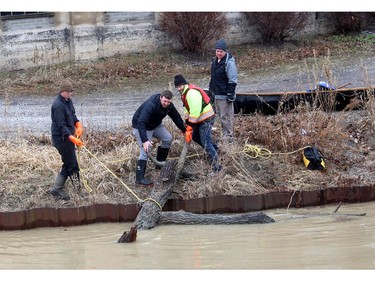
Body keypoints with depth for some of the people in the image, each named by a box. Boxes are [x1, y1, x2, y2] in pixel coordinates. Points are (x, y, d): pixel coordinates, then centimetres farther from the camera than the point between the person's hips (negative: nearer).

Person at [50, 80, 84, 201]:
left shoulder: (68, 101, 8)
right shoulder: (58, 105, -22)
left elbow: (72, 115, 20)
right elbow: (61, 126, -26)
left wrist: (78, 125, -1)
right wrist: (72, 138, -37)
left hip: (68, 136, 10)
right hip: (61, 137, -10)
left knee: (68, 164, 14)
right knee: (71, 164, -5)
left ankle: (57, 188, 19)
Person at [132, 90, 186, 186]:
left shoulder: (169, 106, -12)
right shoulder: (150, 105, -38)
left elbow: (176, 117, 7)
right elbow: (141, 123, -43)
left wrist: (184, 130, 11)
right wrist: (145, 141, -50)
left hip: (155, 124, 8)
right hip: (141, 127, -8)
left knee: (168, 138, 3)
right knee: (145, 150, -17)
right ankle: (139, 178, -15)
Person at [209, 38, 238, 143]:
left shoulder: (229, 62, -17)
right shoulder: (215, 60, 10)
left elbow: (232, 80, -17)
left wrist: (230, 94, -19)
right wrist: (211, 88, 23)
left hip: (225, 95, -9)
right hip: (216, 94, 9)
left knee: (226, 117, -6)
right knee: (220, 116, 15)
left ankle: (229, 137, 0)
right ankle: (225, 135, 24)